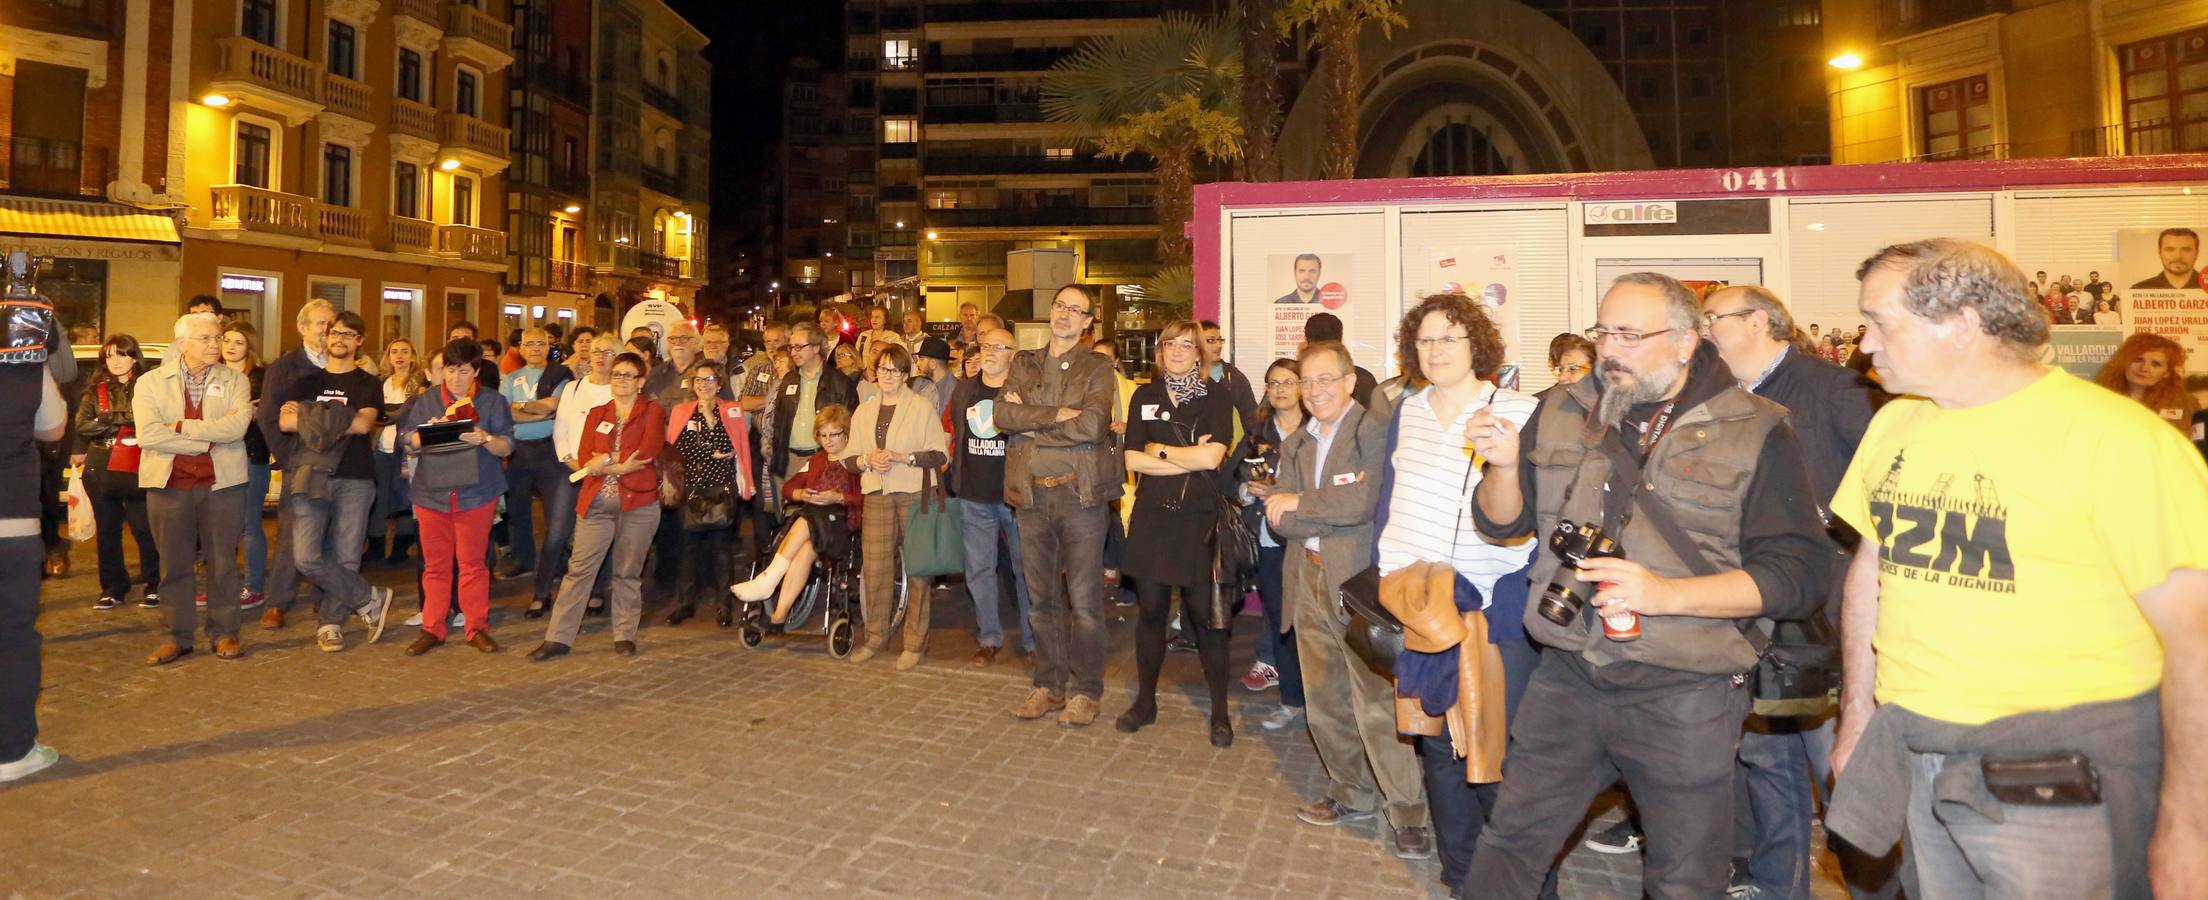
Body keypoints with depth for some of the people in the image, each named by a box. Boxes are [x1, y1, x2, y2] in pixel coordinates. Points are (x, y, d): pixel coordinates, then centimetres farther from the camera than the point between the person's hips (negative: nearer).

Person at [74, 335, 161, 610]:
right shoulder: (95, 391, 11)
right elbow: (82, 424, -2)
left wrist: (106, 421, -11)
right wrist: (124, 418, -11)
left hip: (138, 471, -3)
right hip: (101, 471, 4)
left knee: (144, 529, -3)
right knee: (108, 531, 10)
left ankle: (153, 585, 9)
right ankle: (113, 588, 19)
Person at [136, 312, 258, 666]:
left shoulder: (235, 381, 4)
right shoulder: (151, 382, 3)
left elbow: (237, 426, -13)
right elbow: (148, 434, -11)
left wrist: (182, 427, -13)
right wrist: (208, 439, -14)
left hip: (221, 481, 0)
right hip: (169, 483, 0)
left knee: (222, 562, 7)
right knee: (175, 564, 7)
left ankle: (224, 633, 17)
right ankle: (178, 636, 18)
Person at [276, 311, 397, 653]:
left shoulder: (368, 384, 8)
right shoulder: (308, 381, 15)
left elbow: (364, 424, -10)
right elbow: (284, 423, 0)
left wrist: (309, 418, -6)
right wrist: (338, 422, -10)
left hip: (354, 480, -2)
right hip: (311, 478, 2)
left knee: (345, 559, -1)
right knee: (306, 558, -9)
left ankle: (329, 623, 15)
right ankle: (371, 599, 6)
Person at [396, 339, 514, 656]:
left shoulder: (493, 401, 5)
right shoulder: (426, 400, 10)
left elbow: (507, 447, 1)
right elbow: (408, 442, 7)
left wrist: (485, 439, -19)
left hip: (477, 492, -2)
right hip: (432, 491, 2)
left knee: (473, 562, 2)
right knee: (435, 564, 6)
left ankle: (477, 628, 9)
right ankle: (432, 629, 14)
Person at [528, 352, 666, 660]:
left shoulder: (653, 412, 4)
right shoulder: (597, 415, 16)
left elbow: (647, 453, -12)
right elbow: (585, 461, 4)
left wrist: (606, 459, -9)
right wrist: (622, 464, -13)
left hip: (637, 503, -3)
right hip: (596, 502, 3)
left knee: (628, 571, 5)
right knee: (579, 568, 0)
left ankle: (625, 635, 15)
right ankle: (558, 638, 4)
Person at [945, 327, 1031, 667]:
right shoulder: (964, 390, 11)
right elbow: (950, 429, 23)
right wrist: (956, 466, 15)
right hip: (974, 496, 5)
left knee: (1026, 568, 3)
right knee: (979, 569, 10)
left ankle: (1033, 641, 14)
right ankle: (989, 639, 22)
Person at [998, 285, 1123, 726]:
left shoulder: (1098, 368, 1)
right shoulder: (1024, 364, 12)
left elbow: (1091, 425, -16)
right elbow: (1003, 414, -4)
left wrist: (1029, 419, -9)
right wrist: (1057, 415, -14)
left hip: (1079, 491, -4)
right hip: (1031, 493, 4)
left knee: (1084, 600, 1)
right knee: (1042, 599, 12)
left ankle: (1085, 691, 14)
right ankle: (1049, 685, 24)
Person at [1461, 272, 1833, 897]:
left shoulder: (1754, 433, -6)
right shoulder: (1562, 414, 5)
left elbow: (1796, 572, -11)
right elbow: (1503, 523, 8)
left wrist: (1666, 594, -23)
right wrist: (1506, 464, -13)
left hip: (1686, 697, -2)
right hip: (1567, 678, 3)